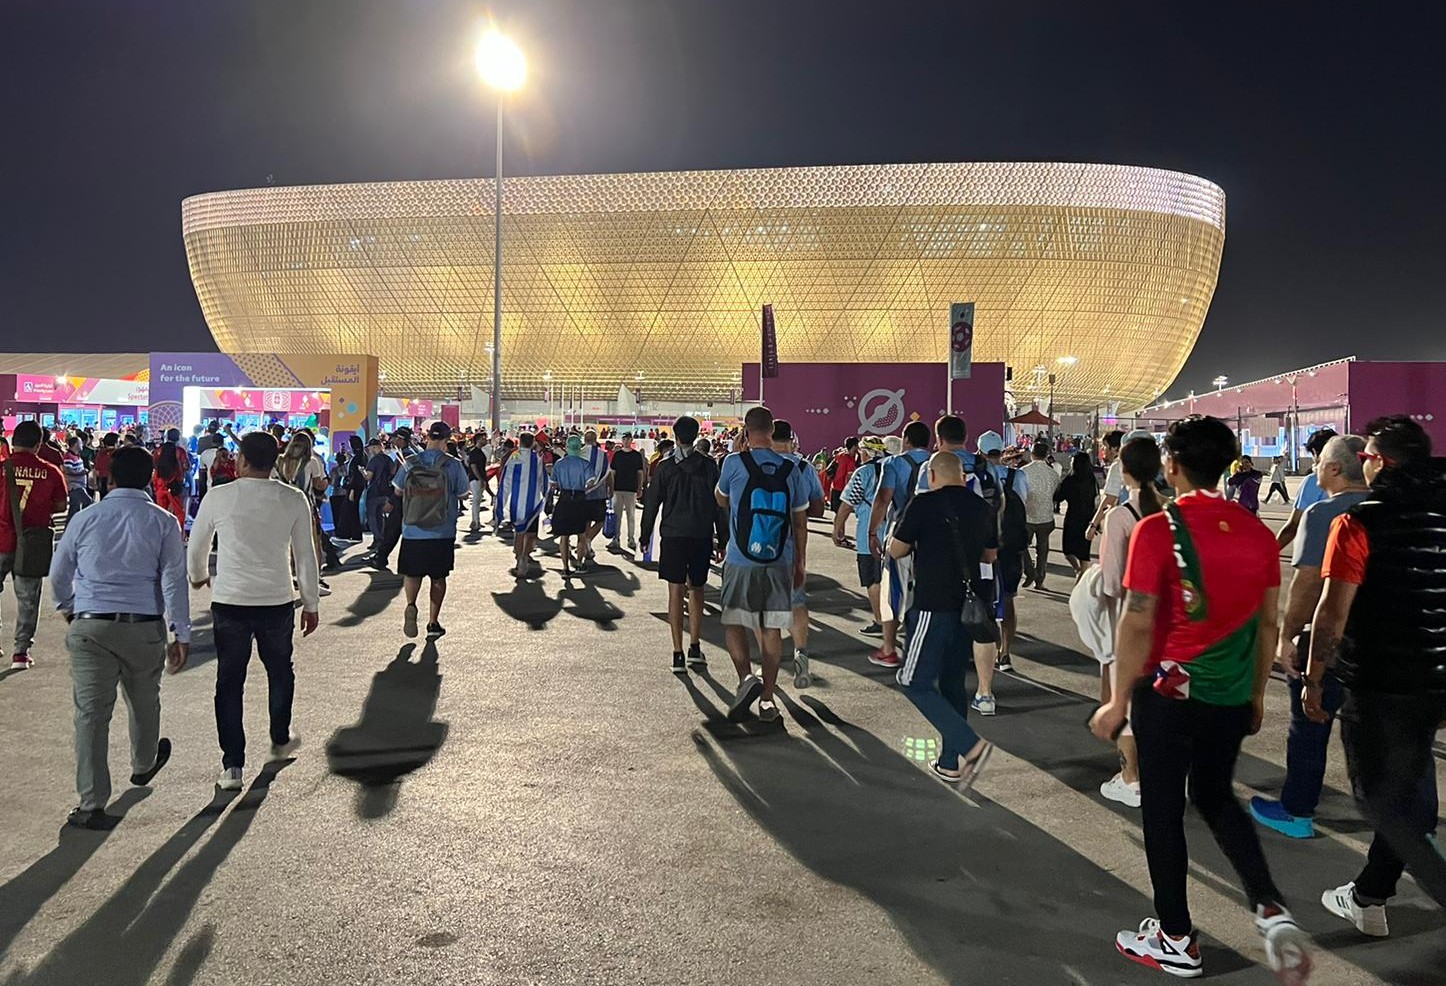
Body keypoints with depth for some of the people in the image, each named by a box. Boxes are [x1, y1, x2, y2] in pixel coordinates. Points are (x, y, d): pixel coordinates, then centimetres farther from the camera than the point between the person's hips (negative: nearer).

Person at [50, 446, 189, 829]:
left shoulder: (85, 520, 0)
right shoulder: (163, 522, -4)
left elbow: (58, 575, 12)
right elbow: (174, 580, -8)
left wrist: (67, 608, 32)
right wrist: (182, 634, -3)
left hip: (90, 627, 0)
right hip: (144, 627, 0)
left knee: (91, 712, 1)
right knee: (144, 702, 22)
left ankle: (92, 804, 1)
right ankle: (143, 766, 46)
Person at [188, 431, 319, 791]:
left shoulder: (218, 497, -6)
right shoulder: (294, 500, -5)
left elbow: (196, 547, 9)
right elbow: (306, 557, -1)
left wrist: (199, 576, 31)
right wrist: (311, 604, 10)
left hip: (229, 602, -1)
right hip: (277, 601, 1)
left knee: (229, 682, 9)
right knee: (280, 672, 22)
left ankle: (232, 766, 10)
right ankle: (281, 741, 40)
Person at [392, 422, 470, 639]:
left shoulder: (410, 463, -3)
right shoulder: (453, 465, -8)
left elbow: (398, 490, 10)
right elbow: (463, 493, 1)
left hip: (413, 532, 1)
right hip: (443, 533, -1)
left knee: (412, 573, 12)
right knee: (439, 577, 12)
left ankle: (410, 604, -15)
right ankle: (433, 622, 14)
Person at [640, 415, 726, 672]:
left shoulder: (664, 467, -2)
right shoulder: (709, 465, 0)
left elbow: (652, 504, 1)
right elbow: (719, 505, 1)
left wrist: (646, 536, 11)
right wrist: (722, 541, 7)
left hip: (673, 535, -1)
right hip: (701, 536, 1)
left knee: (676, 592, 1)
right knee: (696, 592, 15)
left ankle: (678, 654, -2)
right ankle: (695, 648, 16)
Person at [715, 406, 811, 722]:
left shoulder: (734, 463, -7)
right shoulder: (791, 469, 1)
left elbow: (722, 501, 12)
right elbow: (800, 521, 7)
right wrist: (800, 564, 17)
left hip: (741, 561, -2)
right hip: (780, 562, 3)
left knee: (734, 623, 9)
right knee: (771, 629, 8)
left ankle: (746, 676, -13)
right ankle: (767, 699, 12)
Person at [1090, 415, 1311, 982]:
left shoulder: (1157, 530, -15)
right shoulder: (1257, 532, 1)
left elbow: (1138, 625, -16)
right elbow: (1268, 624, 7)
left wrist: (1118, 701, -7)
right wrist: (1256, 695, 19)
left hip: (1170, 692, -5)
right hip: (1232, 695, 5)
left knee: (1162, 811, 10)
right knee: (1215, 797, 24)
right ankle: (1271, 910, 10)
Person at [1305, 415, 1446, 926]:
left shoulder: (1360, 521, -15)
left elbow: (1334, 611, -18)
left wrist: (1313, 679, -8)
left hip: (1378, 684, -7)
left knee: (1381, 800, 7)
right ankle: (1368, 897, 30)